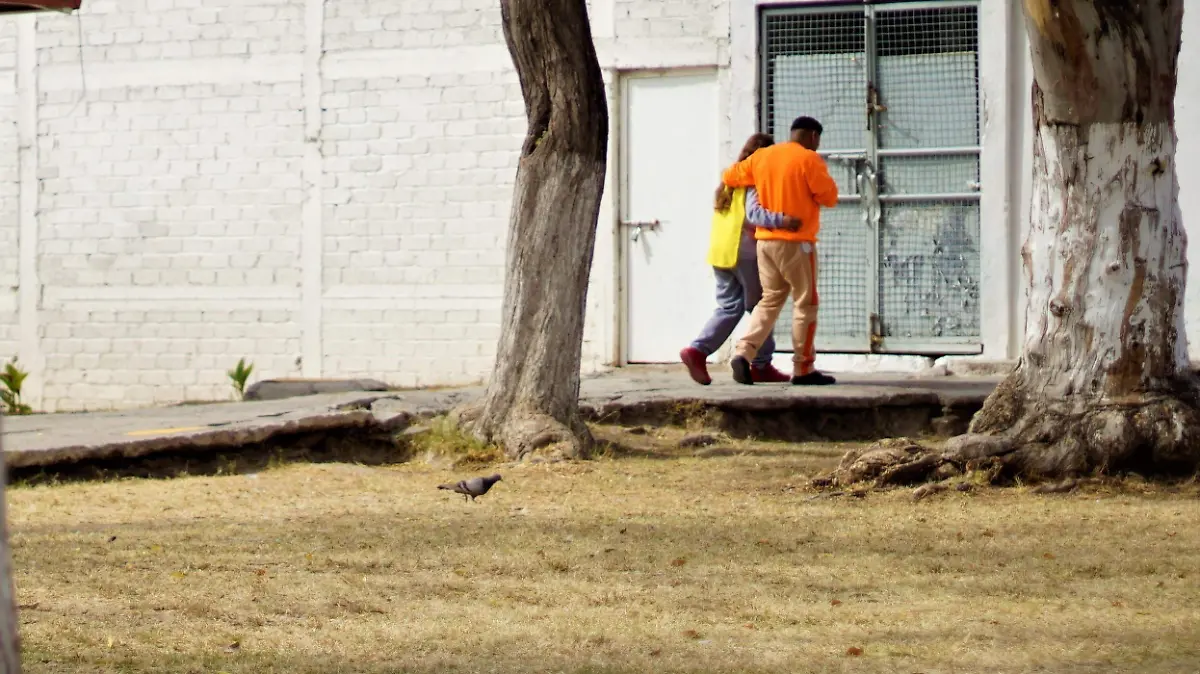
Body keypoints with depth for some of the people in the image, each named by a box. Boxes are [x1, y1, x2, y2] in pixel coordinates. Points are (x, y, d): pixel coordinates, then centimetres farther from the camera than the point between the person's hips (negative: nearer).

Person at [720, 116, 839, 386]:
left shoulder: (762, 156, 9)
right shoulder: (809, 159, -9)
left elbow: (730, 176, 17)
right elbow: (829, 197, -9)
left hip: (765, 239, 6)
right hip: (796, 242, -6)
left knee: (770, 300, 13)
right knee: (805, 303, 3)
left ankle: (744, 353, -4)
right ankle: (803, 369, 4)